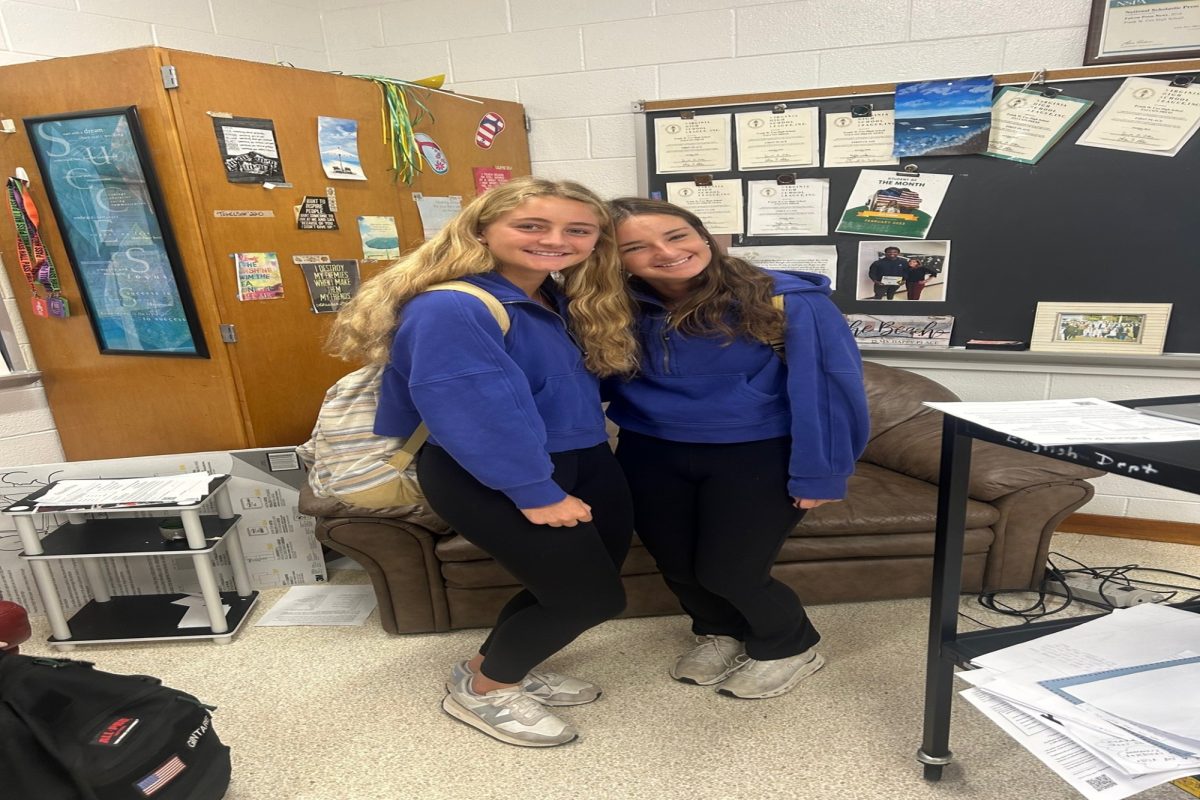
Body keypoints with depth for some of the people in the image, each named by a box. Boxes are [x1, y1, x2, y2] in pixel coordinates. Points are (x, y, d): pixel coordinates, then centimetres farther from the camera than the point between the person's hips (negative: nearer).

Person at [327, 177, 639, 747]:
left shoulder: (556, 298, 8)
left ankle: (512, 668, 41)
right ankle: (479, 689, 25)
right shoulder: (449, 310, -24)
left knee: (567, 586, 15)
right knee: (592, 596, 1)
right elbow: (478, 415, -26)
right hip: (488, 479, -9)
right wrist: (536, 493, -21)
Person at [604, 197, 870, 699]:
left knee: (726, 570, 3)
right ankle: (721, 632, 50)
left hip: (757, 455, -3)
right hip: (652, 455, 4)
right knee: (675, 565, 16)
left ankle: (790, 648, 38)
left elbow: (828, 387, -12)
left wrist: (819, 472, -11)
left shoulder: (788, 300, -17)